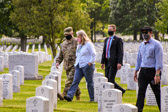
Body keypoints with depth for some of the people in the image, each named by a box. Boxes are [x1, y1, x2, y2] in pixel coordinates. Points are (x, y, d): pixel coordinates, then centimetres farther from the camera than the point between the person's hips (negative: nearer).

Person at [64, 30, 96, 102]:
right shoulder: (79, 45, 19)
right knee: (75, 81, -5)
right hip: (79, 66, 8)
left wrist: (90, 63, -17)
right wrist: (76, 63, 14)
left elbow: (93, 55, -10)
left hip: (86, 66, -8)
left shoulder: (89, 44, -7)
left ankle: (93, 98, 10)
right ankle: (69, 96, -15)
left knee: (89, 82, 0)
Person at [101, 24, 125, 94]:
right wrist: (103, 62, 10)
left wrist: (119, 63, -19)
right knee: (107, 79, 4)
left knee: (111, 80, -13)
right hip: (107, 62, 8)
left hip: (114, 62, -8)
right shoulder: (106, 40, 18)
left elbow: (120, 52, -10)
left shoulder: (118, 40, -4)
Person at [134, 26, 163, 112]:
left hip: (152, 70, -5)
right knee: (141, 91, -7)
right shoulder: (141, 45, 13)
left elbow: (159, 60, -12)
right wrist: (136, 72, 18)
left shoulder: (156, 44, -7)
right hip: (143, 71, 5)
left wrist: (157, 74, -19)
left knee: (157, 92, 5)